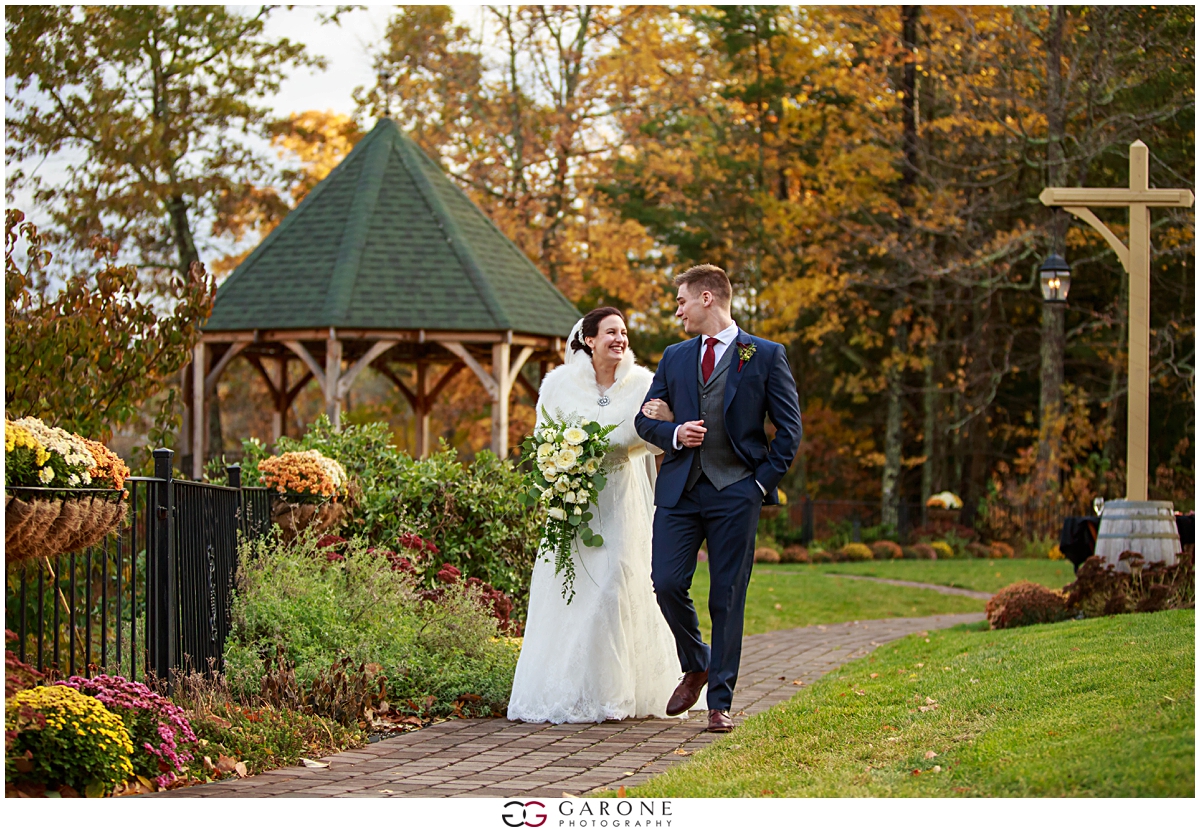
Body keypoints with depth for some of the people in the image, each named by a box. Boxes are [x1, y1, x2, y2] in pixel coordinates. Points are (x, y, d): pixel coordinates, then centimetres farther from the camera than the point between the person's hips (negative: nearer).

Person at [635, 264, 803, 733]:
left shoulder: (766, 356, 3)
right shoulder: (674, 358, 15)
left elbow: (789, 429, 2)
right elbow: (646, 419, 17)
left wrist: (764, 481, -6)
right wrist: (673, 433, -4)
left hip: (735, 492, -3)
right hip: (680, 488, 4)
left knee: (727, 597, -2)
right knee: (667, 583, -7)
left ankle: (720, 702, 4)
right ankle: (695, 665, 19)